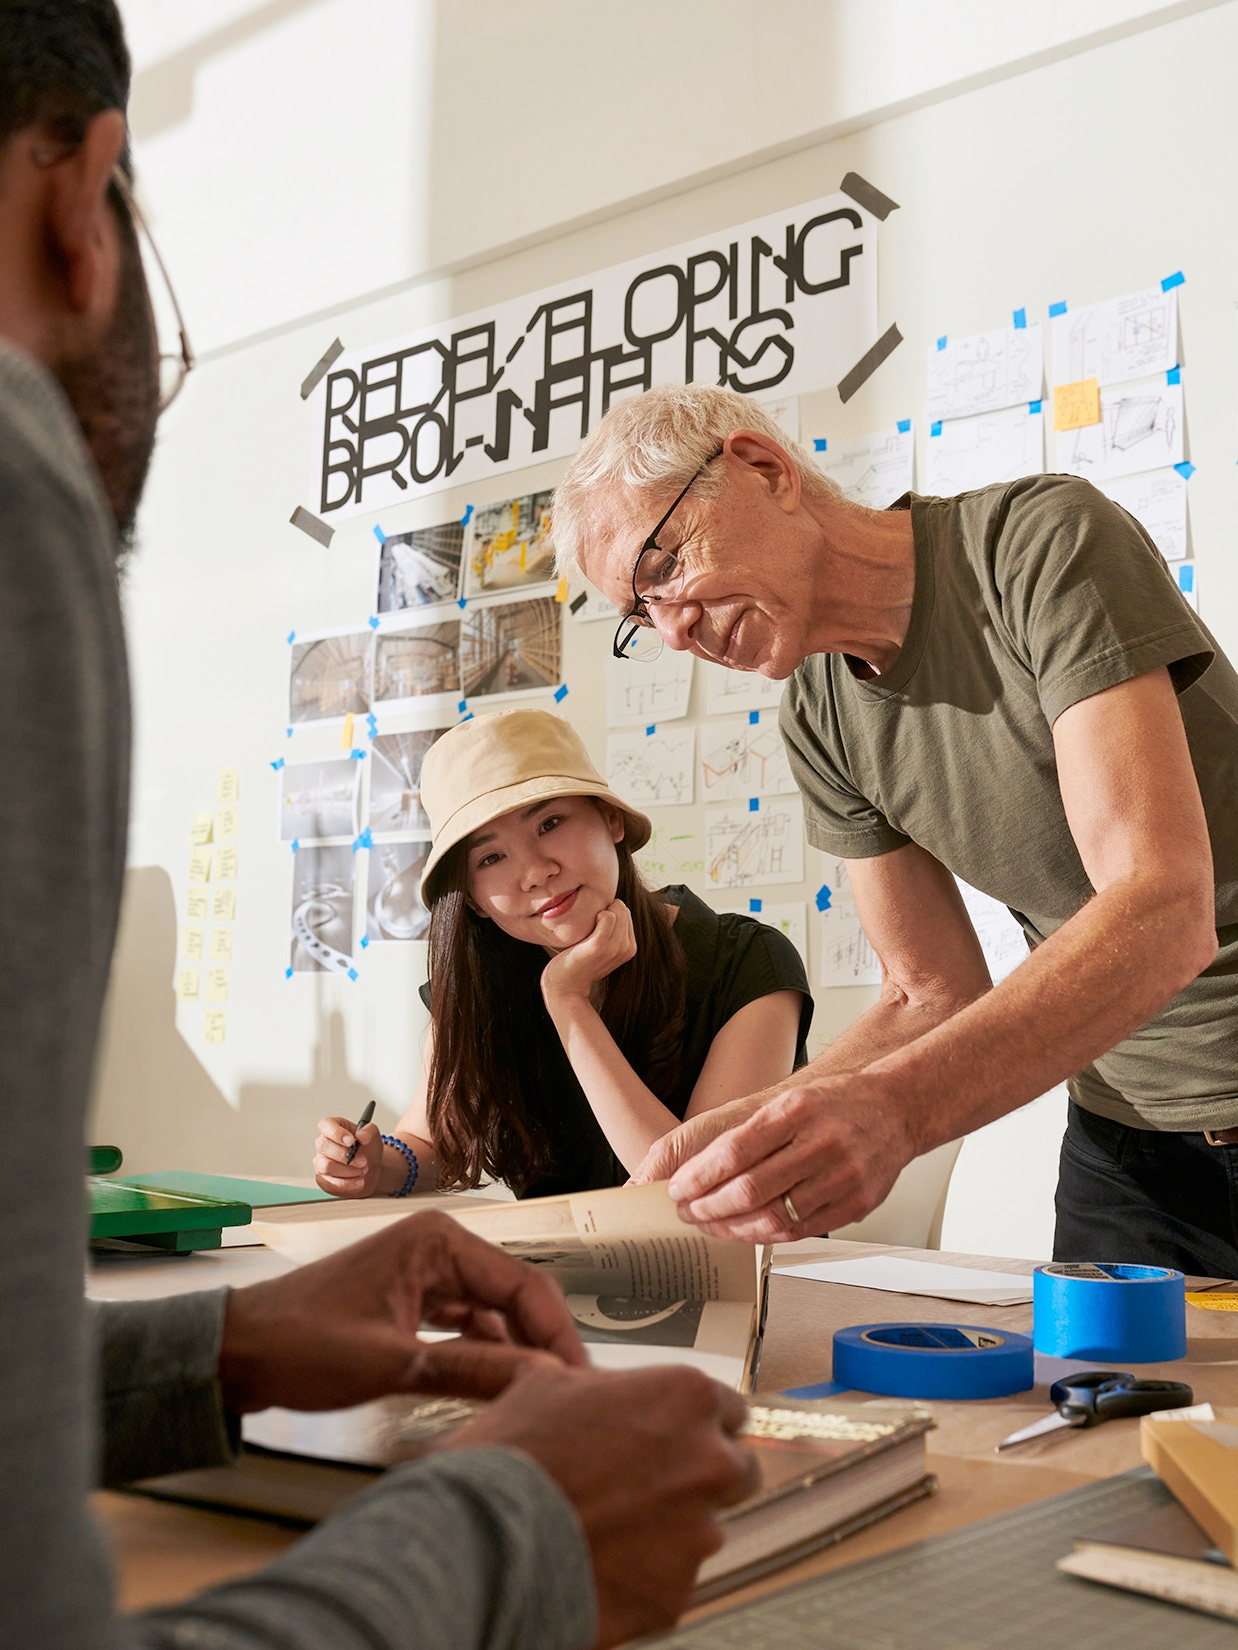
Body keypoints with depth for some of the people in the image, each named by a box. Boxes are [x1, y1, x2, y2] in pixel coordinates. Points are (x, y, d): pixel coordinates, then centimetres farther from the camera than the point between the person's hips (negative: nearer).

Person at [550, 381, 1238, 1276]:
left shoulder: (1046, 539, -21)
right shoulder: (822, 722, -1)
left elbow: (1162, 909, -31)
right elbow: (935, 999, 2)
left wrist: (890, 1106, -43)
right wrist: (752, 1132, -15)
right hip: (1125, 1129, 5)